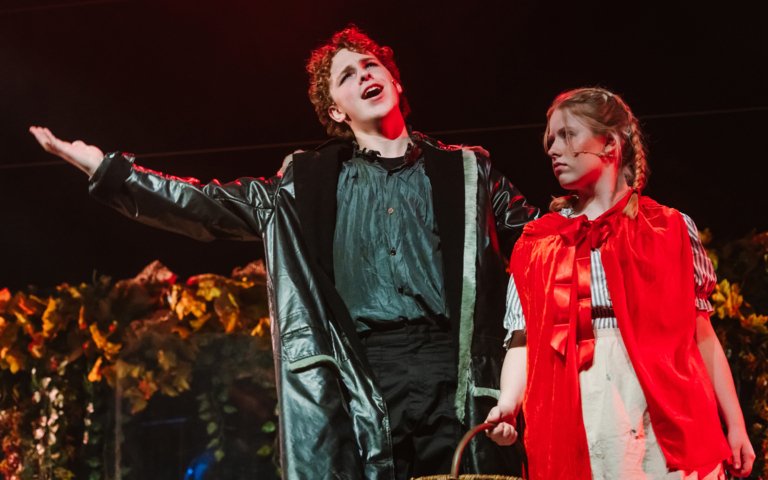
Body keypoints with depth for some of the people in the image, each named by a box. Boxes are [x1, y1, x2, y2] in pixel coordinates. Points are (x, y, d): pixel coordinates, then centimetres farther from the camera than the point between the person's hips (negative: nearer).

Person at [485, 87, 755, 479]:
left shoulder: (670, 229, 10)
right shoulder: (538, 243, 14)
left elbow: (701, 333, 9)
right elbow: (524, 339, 6)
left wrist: (735, 425, 4)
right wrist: (508, 404, -12)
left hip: (667, 409, -1)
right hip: (576, 413, 1)